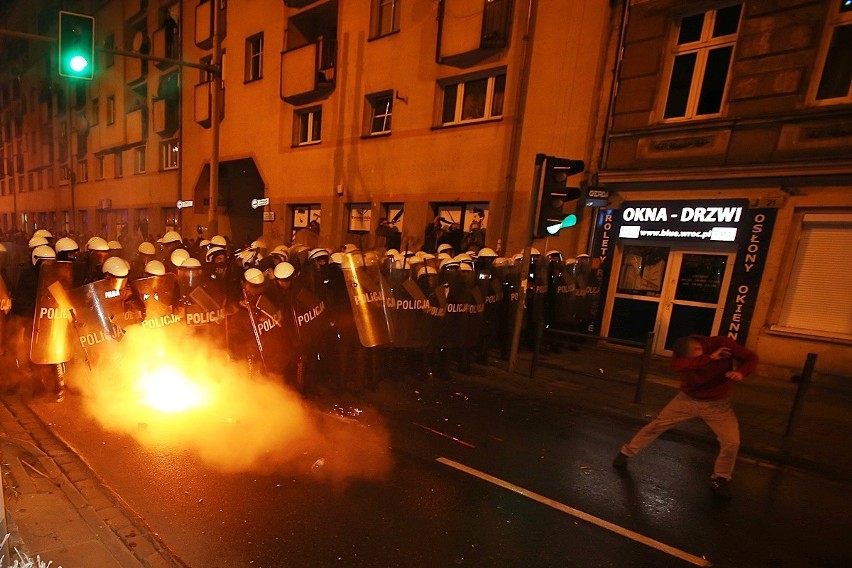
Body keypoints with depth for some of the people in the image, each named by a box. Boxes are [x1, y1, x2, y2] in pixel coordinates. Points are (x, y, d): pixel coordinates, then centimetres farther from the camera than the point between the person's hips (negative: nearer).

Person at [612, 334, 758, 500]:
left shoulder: (722, 343, -22)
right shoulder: (682, 351, -21)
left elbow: (750, 358, -11)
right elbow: (676, 366, -42)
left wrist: (741, 372, -32)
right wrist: (709, 358, -45)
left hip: (717, 403, 0)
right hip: (688, 398, 0)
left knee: (731, 442, -10)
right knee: (657, 425, -1)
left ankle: (720, 479, 18)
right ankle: (626, 453, 15)